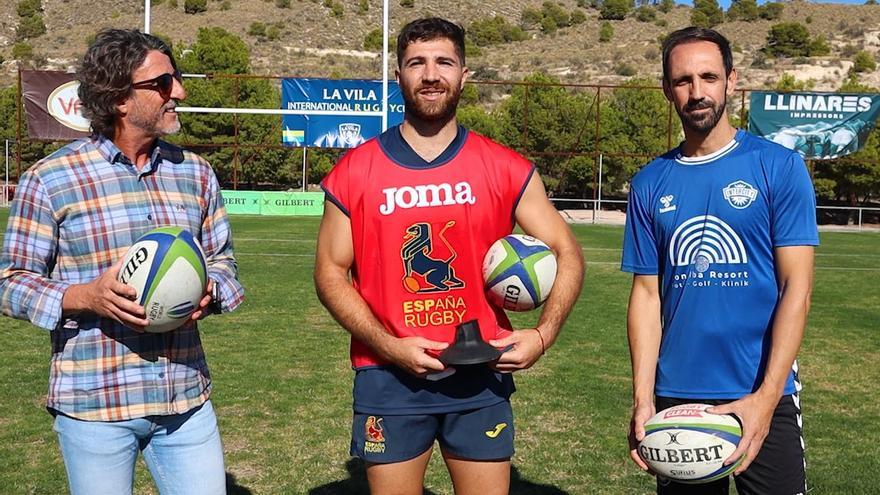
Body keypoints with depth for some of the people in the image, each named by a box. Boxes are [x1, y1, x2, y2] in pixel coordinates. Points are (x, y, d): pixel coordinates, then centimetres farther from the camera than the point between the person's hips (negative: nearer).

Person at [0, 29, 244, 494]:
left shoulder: (195, 173, 8)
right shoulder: (49, 178, -4)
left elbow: (223, 261, 14)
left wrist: (208, 291, -8)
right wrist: (86, 296, -19)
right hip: (94, 404, -3)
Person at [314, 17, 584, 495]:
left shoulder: (506, 169, -1)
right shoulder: (354, 172, -2)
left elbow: (567, 254, 3)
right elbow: (331, 272, 0)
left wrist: (544, 333, -13)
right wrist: (390, 347, -13)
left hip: (482, 377, 1)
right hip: (389, 380, 0)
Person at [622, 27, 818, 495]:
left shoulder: (779, 166, -4)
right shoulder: (650, 183, 3)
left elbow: (796, 288, -8)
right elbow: (647, 293, 3)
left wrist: (766, 396, -17)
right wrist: (642, 398, -5)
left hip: (762, 395, -2)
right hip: (675, 396, 3)